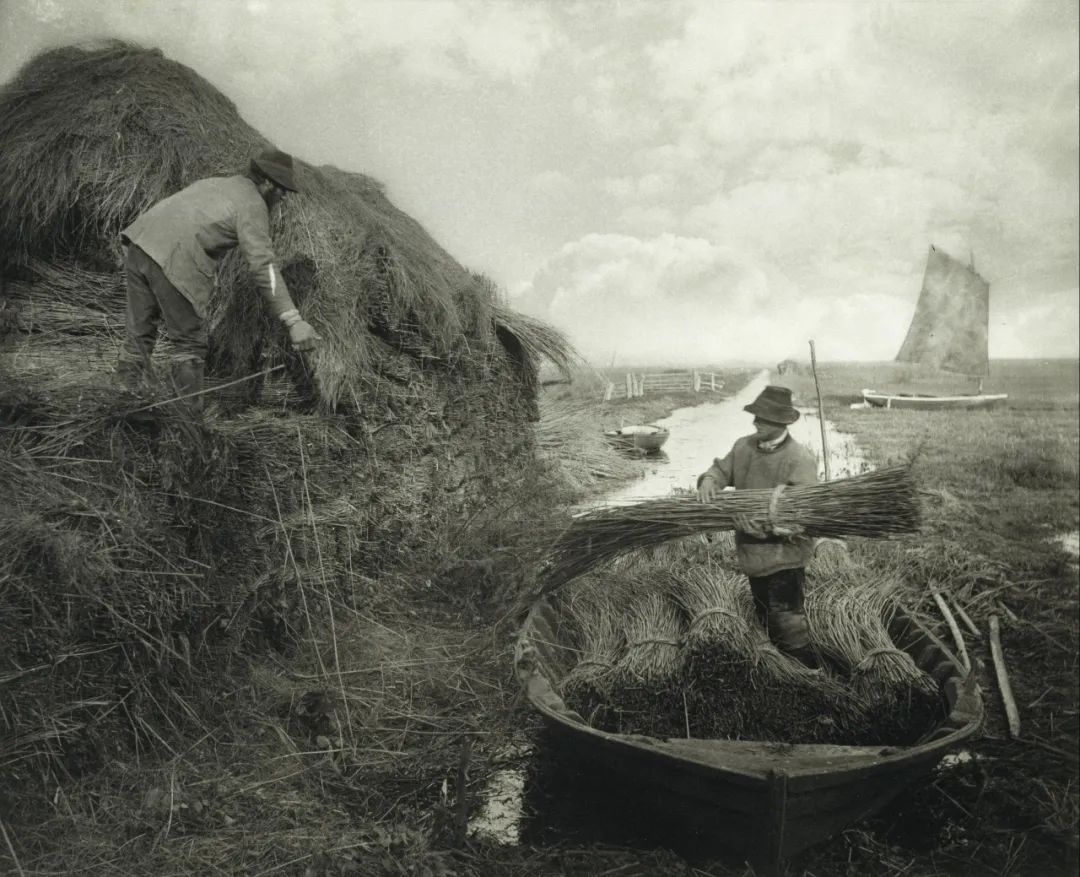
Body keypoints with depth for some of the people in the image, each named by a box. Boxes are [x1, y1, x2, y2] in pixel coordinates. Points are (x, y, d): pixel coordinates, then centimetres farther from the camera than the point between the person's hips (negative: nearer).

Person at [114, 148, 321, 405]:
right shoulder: (252, 205, 1)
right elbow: (263, 266, -12)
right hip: (175, 265, -8)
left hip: (140, 241, 8)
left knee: (139, 334, 17)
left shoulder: (213, 183, 26)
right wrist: (293, 321, -19)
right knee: (190, 343, 6)